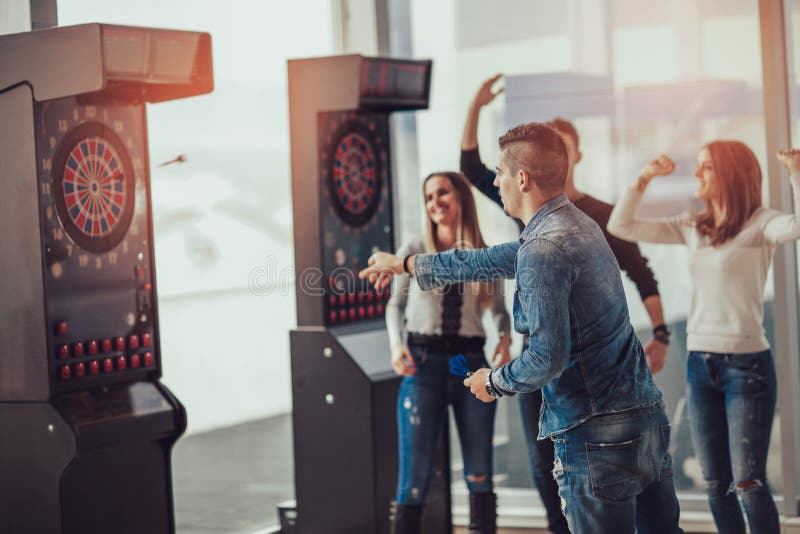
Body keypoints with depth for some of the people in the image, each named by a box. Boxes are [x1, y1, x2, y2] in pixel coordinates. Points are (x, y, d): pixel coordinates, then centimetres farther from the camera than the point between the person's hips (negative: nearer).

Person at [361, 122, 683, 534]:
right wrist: (404, 264, 34)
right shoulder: (578, 225, 13)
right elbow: (490, 261, 25)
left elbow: (548, 357, -23)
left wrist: (493, 382, -2)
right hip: (649, 413, 9)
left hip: (597, 432, -9)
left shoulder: (544, 249, -18)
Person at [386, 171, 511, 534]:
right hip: (423, 364, -2)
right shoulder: (414, 250, 4)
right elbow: (395, 304, 11)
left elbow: (499, 308, 15)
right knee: (415, 475, -5)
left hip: (471, 363, 2)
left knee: (479, 473, 5)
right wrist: (396, 345, -6)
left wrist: (506, 337, -5)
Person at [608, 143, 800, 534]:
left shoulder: (759, 224, -7)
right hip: (699, 365, 6)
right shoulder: (691, 228, 10)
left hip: (747, 365, -6)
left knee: (748, 483, -8)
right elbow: (621, 226, 12)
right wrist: (645, 178, 5)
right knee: (716, 485, 11)